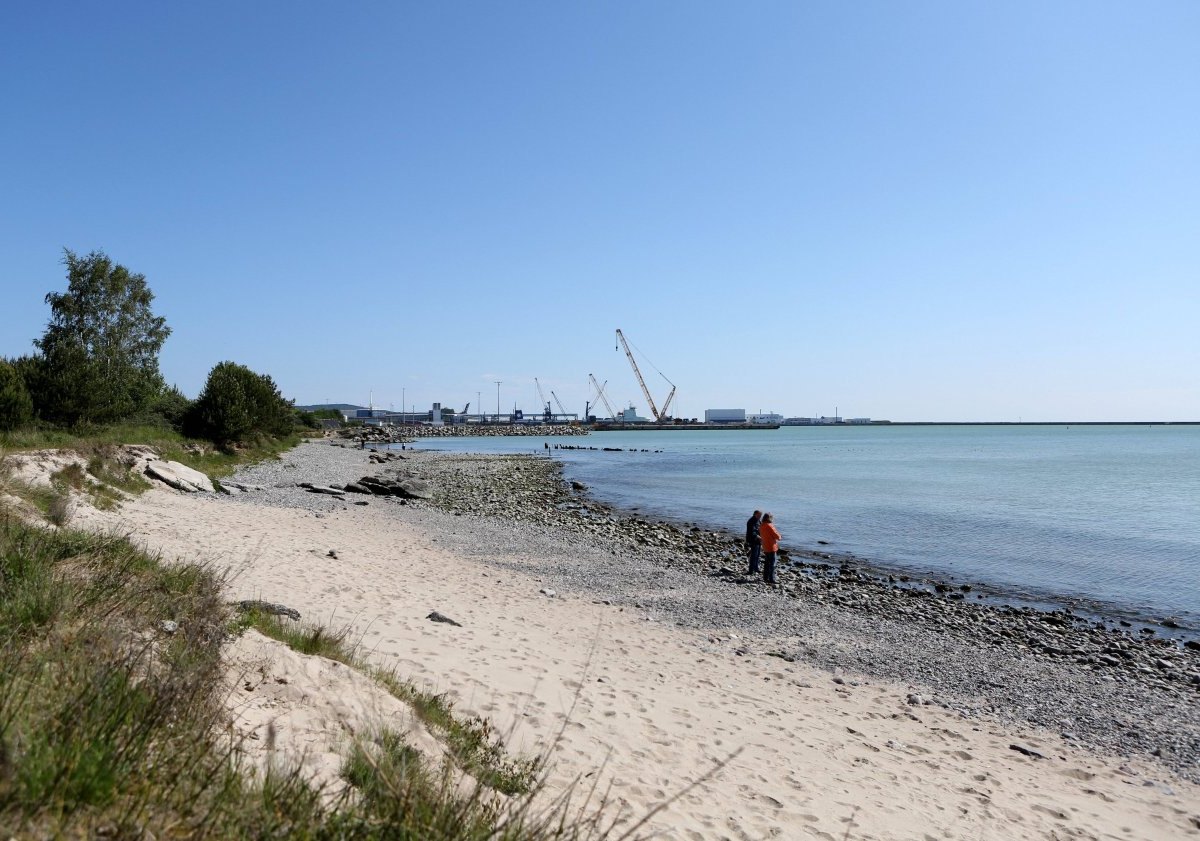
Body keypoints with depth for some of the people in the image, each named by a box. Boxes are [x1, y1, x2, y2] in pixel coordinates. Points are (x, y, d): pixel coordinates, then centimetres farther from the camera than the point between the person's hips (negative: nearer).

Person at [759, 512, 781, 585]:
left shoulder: (761, 526, 6)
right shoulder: (769, 526, -21)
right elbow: (777, 536, -20)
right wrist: (779, 536, 6)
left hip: (765, 547, 9)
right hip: (771, 547, -9)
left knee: (766, 563, 16)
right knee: (772, 564, -4)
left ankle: (765, 577, 22)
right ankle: (771, 579, -3)